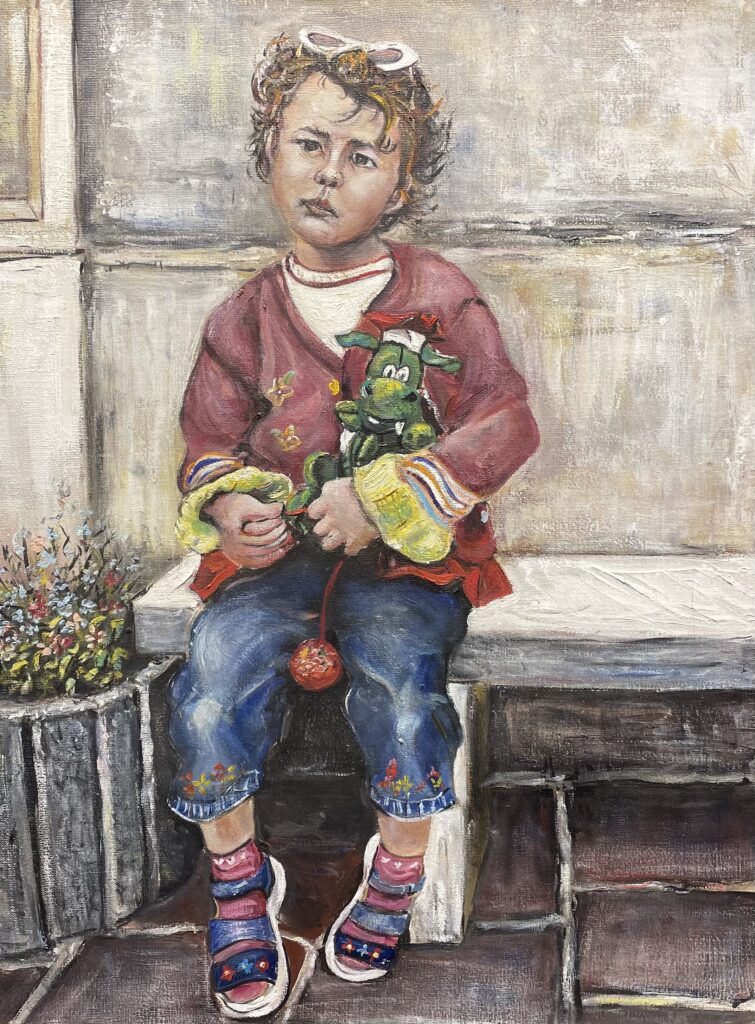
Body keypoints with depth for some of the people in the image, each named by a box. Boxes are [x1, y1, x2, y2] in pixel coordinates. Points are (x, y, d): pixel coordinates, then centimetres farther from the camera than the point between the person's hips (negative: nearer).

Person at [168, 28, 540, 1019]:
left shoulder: (437, 296, -1)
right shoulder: (247, 316, 7)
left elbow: (507, 422, -8)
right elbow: (208, 444, 10)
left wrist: (381, 497, -18)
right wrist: (223, 504, -16)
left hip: (409, 546, -2)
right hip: (278, 542, 3)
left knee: (397, 661, -29)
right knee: (218, 665, -22)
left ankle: (401, 864, 2)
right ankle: (237, 878, 5)